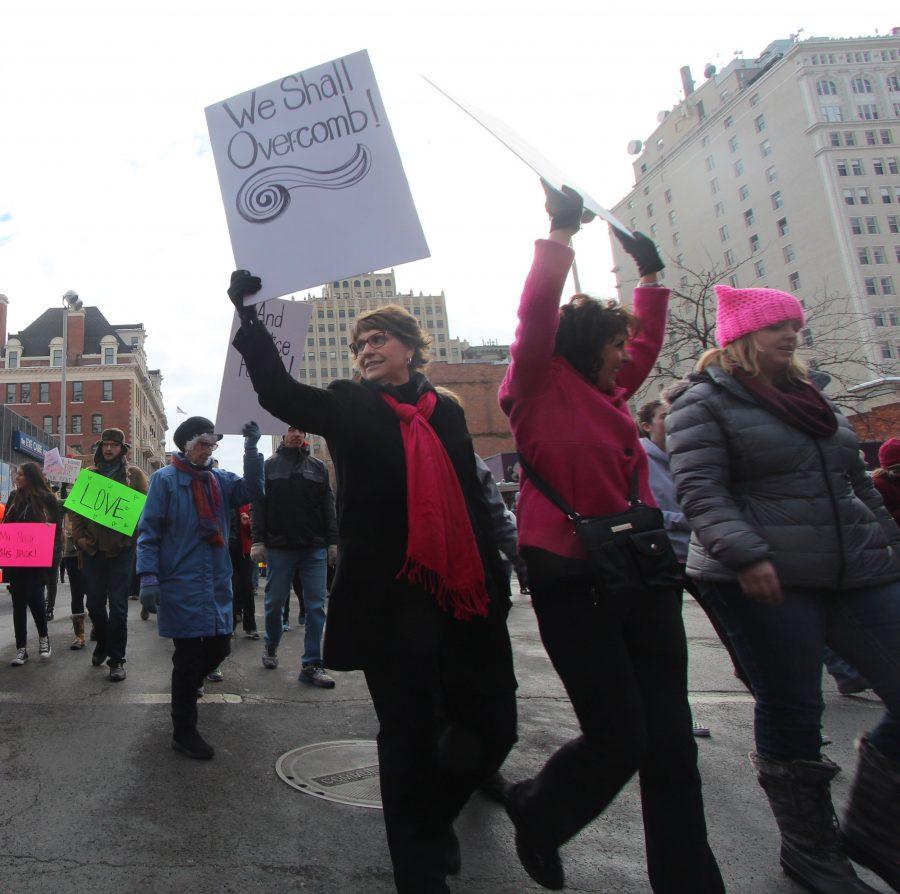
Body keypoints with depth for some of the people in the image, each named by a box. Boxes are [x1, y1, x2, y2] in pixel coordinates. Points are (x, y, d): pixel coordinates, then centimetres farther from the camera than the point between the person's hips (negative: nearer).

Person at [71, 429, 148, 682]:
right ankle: (103, 643, 37)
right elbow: (75, 506, 11)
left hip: (121, 547, -3)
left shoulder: (134, 474, 2)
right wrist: (79, 536, 0)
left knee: (118, 606, 0)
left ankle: (116, 659, 9)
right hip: (92, 548, 3)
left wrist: (135, 537, -11)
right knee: (94, 604, 13)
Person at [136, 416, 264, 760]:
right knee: (189, 654, 1)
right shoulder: (165, 479, -4)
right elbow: (148, 531, -7)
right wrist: (148, 578, -15)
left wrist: (251, 449, -15)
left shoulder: (221, 479, 11)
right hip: (181, 584, -5)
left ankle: (186, 687, 42)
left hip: (217, 583, 5)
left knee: (219, 647, 11)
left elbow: (252, 490, -7)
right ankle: (183, 732, 17)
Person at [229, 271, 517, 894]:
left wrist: (496, 580, 12)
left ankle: (432, 816, 39)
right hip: (393, 597, -3)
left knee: (492, 726, 8)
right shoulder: (349, 407, 6)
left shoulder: (446, 412, 14)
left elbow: (472, 502, 14)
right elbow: (280, 392, -9)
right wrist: (248, 315, -16)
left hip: (464, 593, 4)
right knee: (411, 736, 5)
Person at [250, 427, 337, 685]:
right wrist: (258, 541, -5)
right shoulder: (269, 466, 6)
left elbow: (328, 507, 9)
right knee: (275, 602, 10)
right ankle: (271, 647, 35)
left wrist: (333, 542, 3)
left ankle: (311, 665, 5)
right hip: (279, 547, -1)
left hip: (314, 549, 1)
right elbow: (259, 506, 3)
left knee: (316, 606, -1)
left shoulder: (318, 467, 11)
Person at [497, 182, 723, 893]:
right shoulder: (541, 385, -1)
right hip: (574, 579, -7)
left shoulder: (608, 393, 17)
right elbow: (536, 314, -16)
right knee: (619, 739, -4)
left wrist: (651, 272, 34)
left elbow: (649, 341, 33)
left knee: (670, 742, 8)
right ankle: (535, 813, 27)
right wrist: (560, 233, -12)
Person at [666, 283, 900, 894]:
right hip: (763, 582, -7)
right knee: (792, 711, 2)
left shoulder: (809, 396, 21)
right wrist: (745, 554, -25)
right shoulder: (703, 402, -3)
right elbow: (701, 492, -14)